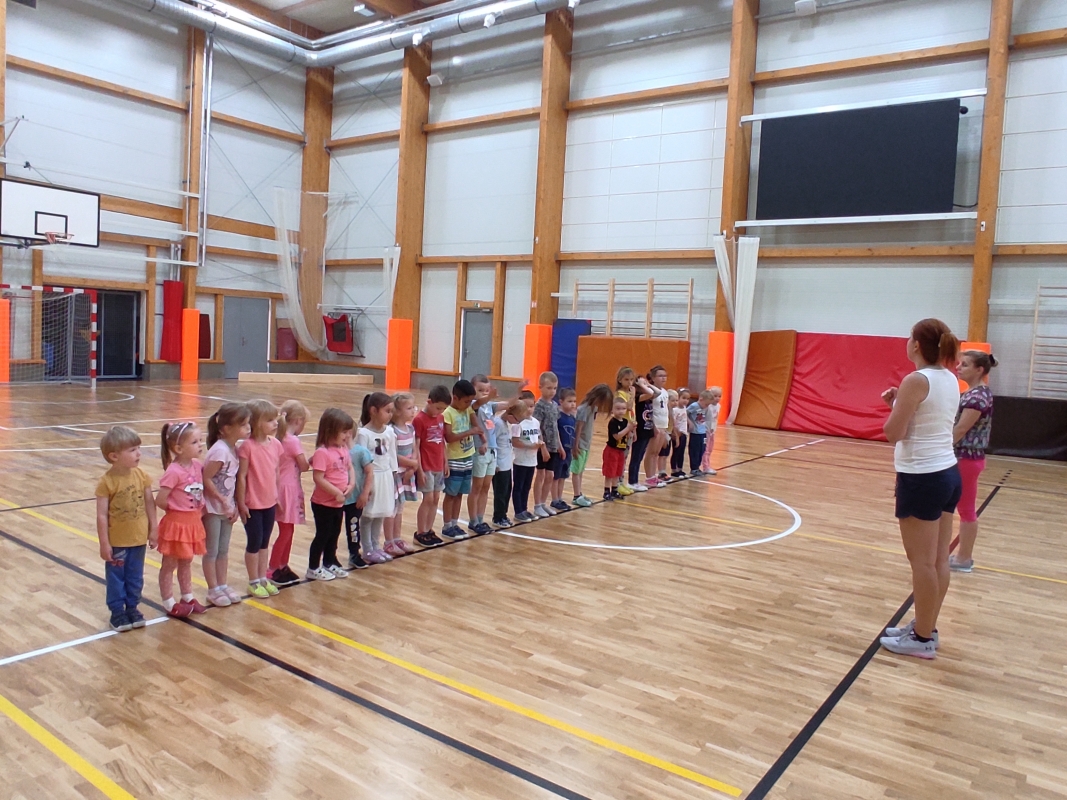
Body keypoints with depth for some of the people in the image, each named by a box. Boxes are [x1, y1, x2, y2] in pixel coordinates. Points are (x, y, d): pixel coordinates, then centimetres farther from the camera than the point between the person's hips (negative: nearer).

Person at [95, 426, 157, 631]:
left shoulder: (141, 475, -7)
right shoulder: (107, 482, -19)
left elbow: (150, 503, 1)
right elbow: (102, 515, -16)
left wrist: (153, 530, 2)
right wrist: (104, 543, -14)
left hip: (138, 539, 4)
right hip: (117, 541, -4)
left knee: (136, 577, 17)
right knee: (116, 578, 13)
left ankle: (132, 608, 32)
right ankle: (117, 612, 26)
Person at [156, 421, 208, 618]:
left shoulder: (198, 466, -1)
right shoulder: (173, 472, -22)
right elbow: (160, 501, -21)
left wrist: (198, 511, 4)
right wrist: (178, 510, -6)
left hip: (193, 522, 7)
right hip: (176, 523, -7)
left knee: (186, 562, 20)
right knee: (170, 564, 9)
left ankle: (188, 597, 33)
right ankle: (169, 604, 19)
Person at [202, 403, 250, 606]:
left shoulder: (234, 448, 0)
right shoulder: (220, 451, -24)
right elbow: (205, 478, -22)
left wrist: (233, 505, 3)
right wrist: (222, 500, -16)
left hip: (227, 507, 7)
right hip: (213, 508, -7)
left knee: (223, 550, 17)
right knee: (211, 551, 8)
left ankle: (223, 586, 29)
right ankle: (213, 590, 20)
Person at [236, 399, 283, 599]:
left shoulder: (276, 444, 0)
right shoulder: (247, 446, -18)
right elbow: (241, 476, -15)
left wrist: (278, 496, 11)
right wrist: (241, 503, -12)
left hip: (270, 502, 6)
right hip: (252, 505, -5)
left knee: (265, 542, 16)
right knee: (254, 542, 6)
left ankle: (263, 578, 29)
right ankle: (254, 582, 21)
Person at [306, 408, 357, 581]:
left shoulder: (343, 450, 3)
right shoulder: (322, 453, -22)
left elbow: (350, 468, 11)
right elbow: (318, 478, -25)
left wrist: (351, 484, -7)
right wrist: (337, 492, -21)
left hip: (339, 503, 8)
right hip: (323, 503, -8)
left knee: (334, 534, 19)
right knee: (322, 535, 4)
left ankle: (329, 563, 35)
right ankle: (313, 569, 18)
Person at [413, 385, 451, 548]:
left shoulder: (441, 418, 7)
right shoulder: (419, 419, -14)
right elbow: (416, 446, -14)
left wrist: (445, 462, 12)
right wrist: (419, 469, -15)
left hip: (439, 466, 7)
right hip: (426, 467, -7)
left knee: (436, 499, 9)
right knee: (428, 499, -3)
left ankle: (429, 531, 20)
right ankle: (420, 533, 9)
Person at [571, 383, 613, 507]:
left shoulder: (593, 407, 5)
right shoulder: (585, 408, -20)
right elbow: (578, 427, -20)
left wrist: (589, 441, 9)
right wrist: (576, 445, -20)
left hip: (586, 443, 8)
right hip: (580, 444, -8)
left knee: (581, 470, 15)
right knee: (576, 471, 1)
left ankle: (579, 494, 23)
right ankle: (577, 497, 7)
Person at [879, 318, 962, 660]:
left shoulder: (916, 381, -17)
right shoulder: (950, 380, 9)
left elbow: (894, 433, -15)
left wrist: (895, 404, 0)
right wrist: (902, 403, 12)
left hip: (922, 478, -9)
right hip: (947, 473, 9)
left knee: (922, 561, 0)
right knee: (938, 559, 13)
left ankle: (922, 638, 9)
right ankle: (925, 628, 25)